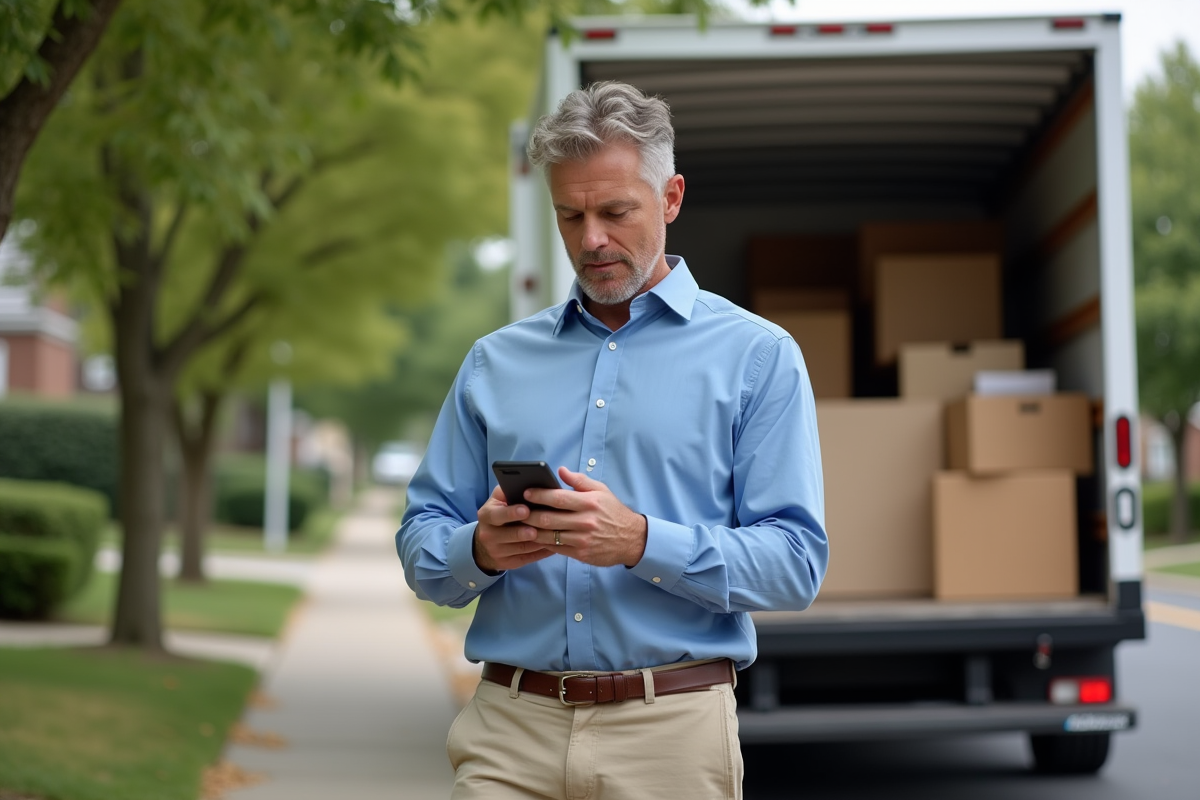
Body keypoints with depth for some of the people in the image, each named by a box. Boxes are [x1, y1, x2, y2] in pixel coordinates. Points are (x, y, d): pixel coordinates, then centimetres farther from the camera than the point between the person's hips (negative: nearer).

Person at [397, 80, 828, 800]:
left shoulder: (758, 355, 2)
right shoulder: (495, 362, 14)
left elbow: (797, 561, -6)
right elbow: (422, 545, 12)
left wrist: (642, 543, -19)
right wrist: (481, 549, -10)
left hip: (671, 732, -2)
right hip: (510, 725, 2)